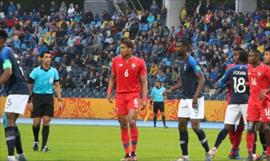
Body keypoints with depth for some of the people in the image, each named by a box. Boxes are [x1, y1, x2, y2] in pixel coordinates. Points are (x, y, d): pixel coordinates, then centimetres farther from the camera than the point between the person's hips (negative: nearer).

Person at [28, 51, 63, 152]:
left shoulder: (54, 71, 6)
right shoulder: (36, 71, -3)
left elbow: (57, 86, 12)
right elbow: (29, 86, -2)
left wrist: (59, 100, 4)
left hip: (49, 97, 2)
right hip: (37, 97, -2)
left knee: (46, 121, -7)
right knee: (36, 122, -3)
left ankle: (44, 145, -5)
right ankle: (36, 141, 23)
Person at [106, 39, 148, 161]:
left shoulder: (139, 62, -1)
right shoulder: (116, 61, 7)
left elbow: (144, 82, 1)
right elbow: (112, 78, 16)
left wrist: (144, 99, -6)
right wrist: (109, 92, 4)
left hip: (133, 95, -3)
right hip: (120, 95, 3)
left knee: (132, 121, -17)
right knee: (123, 125, 3)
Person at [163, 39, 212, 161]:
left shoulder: (191, 61, -13)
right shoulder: (182, 63, 14)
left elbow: (202, 79, -17)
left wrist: (196, 96, -25)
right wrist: (171, 90, 8)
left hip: (194, 99, -9)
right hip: (185, 99, 9)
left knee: (195, 126, -10)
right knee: (182, 126, 5)